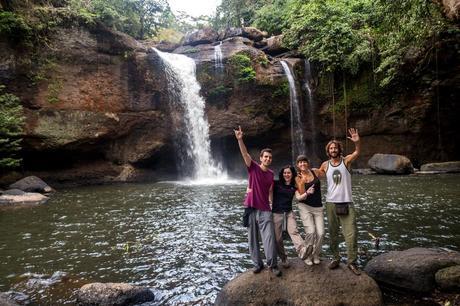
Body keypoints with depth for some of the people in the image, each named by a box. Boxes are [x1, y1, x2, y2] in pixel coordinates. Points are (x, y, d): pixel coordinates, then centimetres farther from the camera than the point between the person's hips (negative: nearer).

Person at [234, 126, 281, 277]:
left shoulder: (271, 174, 8)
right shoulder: (253, 167, -2)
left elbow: (270, 191, 15)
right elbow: (245, 154, -18)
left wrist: (273, 204, 8)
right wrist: (240, 139, -32)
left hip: (265, 210, 2)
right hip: (251, 208, -2)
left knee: (269, 237, -4)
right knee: (252, 238, 6)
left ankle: (273, 265, 4)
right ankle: (257, 263, 19)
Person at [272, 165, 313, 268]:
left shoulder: (294, 187, 9)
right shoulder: (276, 183, 2)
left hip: (289, 213, 1)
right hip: (277, 213, -1)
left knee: (293, 231, -23)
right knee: (278, 238, 1)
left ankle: (302, 250, -46)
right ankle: (283, 259, 18)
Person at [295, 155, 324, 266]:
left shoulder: (315, 172, 1)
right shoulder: (298, 179, -3)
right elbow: (300, 196, -10)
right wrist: (307, 193, -27)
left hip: (318, 208, 2)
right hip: (305, 207, -2)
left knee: (320, 233, -6)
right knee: (310, 232, -15)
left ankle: (315, 255, 19)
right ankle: (308, 256, 8)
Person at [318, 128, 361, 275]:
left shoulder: (346, 160, -3)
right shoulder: (325, 165, 3)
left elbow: (357, 152, -22)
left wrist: (357, 142, -39)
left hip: (347, 203, -2)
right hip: (331, 203, 2)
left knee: (351, 234, -2)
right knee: (333, 233, 11)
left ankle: (351, 262, 10)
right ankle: (336, 258, 24)